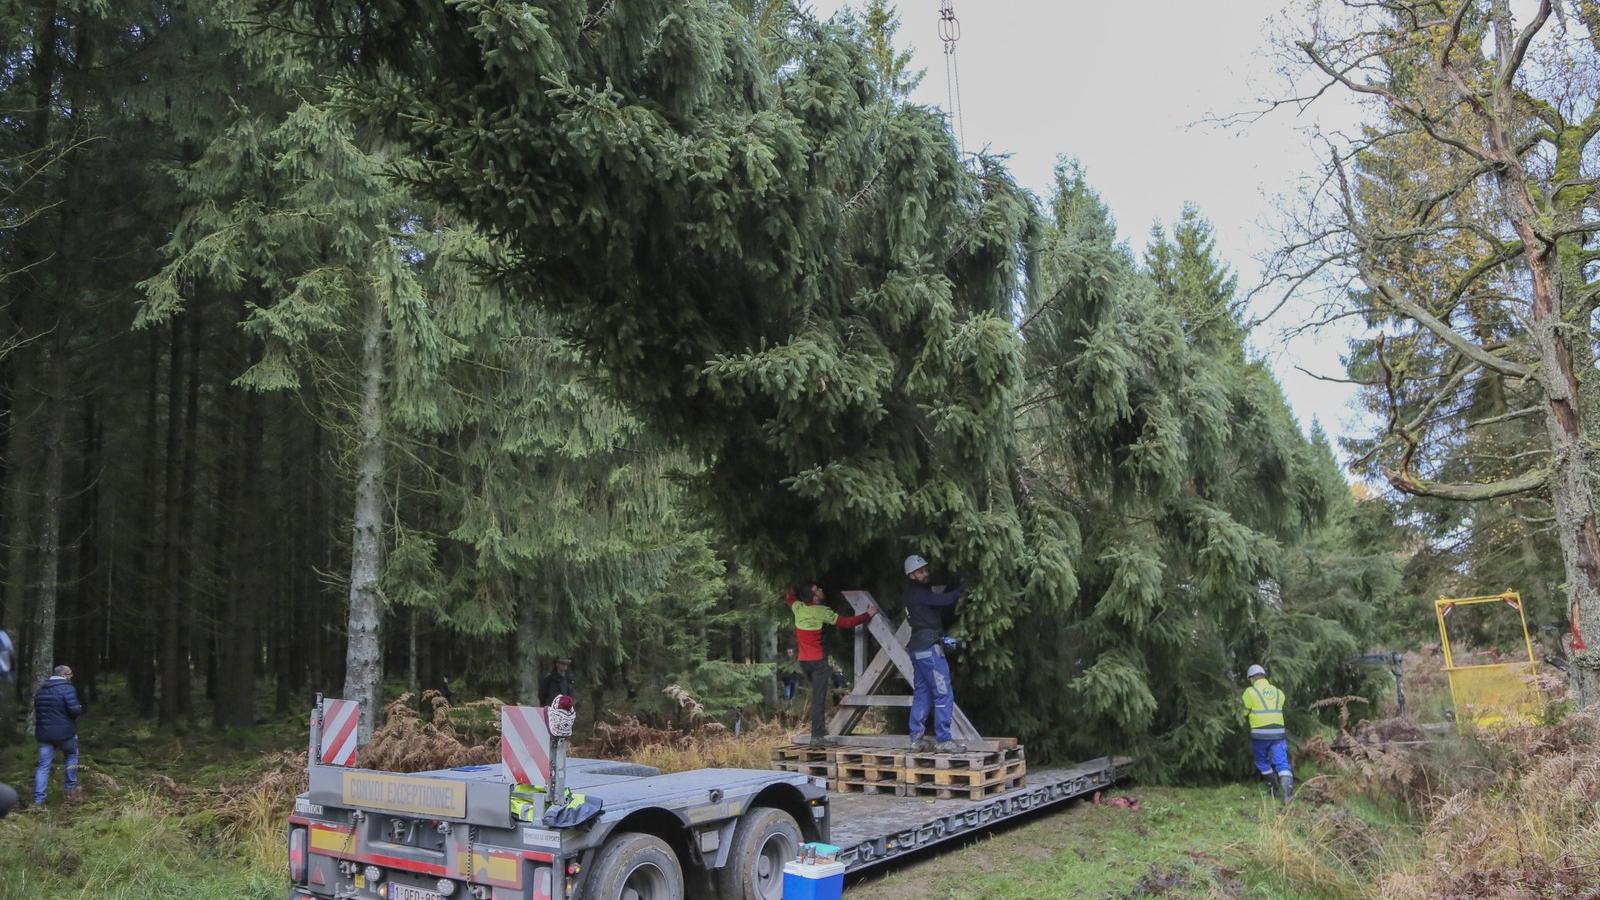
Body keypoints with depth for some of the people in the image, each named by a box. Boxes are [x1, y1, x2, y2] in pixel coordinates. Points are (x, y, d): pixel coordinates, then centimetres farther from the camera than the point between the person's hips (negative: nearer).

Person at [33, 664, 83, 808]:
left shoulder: (41, 689, 11)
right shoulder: (66, 688, -13)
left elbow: (36, 710, 19)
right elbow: (75, 710, -20)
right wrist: (80, 708, 1)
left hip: (44, 734, 5)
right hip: (64, 732, -5)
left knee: (43, 766, 5)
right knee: (72, 755, 20)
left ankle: (38, 799, 0)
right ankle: (71, 786, 23)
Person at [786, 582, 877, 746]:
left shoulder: (798, 608, 2)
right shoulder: (822, 612, -14)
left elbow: (789, 599, 27)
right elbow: (846, 622, -10)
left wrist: (792, 591, 48)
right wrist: (868, 614, -1)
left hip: (803, 660, 7)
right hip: (818, 660, -7)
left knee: (817, 694, 21)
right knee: (819, 698, -5)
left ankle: (820, 729, 23)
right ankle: (817, 736, -8)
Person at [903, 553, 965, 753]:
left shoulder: (919, 592, 18)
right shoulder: (917, 593, -12)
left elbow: (942, 615, 14)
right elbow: (943, 600, -23)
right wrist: (961, 589, -10)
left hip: (919, 648, 10)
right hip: (929, 647, -10)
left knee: (922, 693, 11)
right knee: (944, 694, -7)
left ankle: (917, 739, 14)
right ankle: (943, 740, -5)